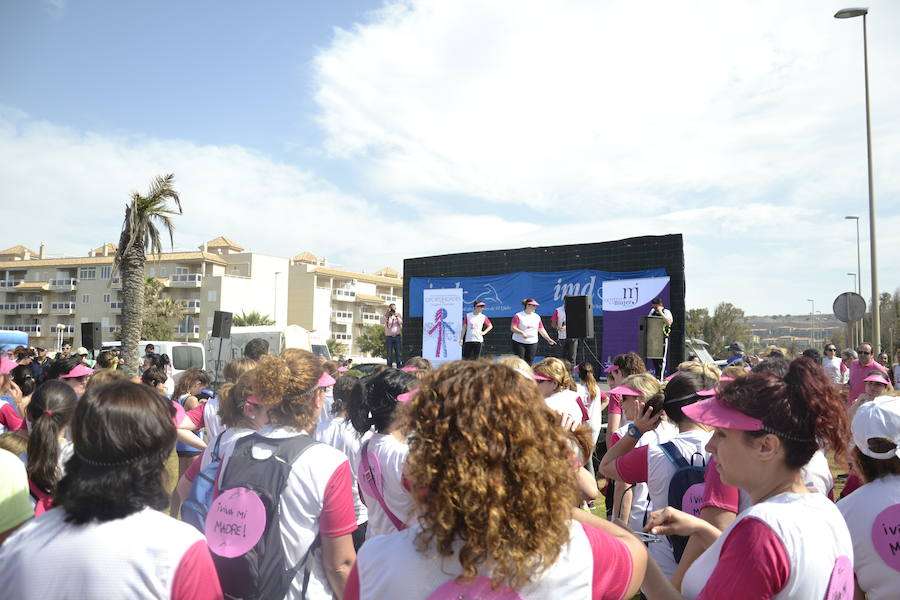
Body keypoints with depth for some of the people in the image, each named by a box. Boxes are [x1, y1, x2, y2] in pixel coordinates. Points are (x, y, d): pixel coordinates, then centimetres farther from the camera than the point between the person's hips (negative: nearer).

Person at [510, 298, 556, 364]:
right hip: (519, 343, -4)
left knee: (529, 362, 2)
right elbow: (512, 328, -11)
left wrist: (548, 339, 6)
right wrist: (522, 332, -25)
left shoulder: (537, 317, 10)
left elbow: (541, 330, 14)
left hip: (532, 343, 4)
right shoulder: (518, 316, -5)